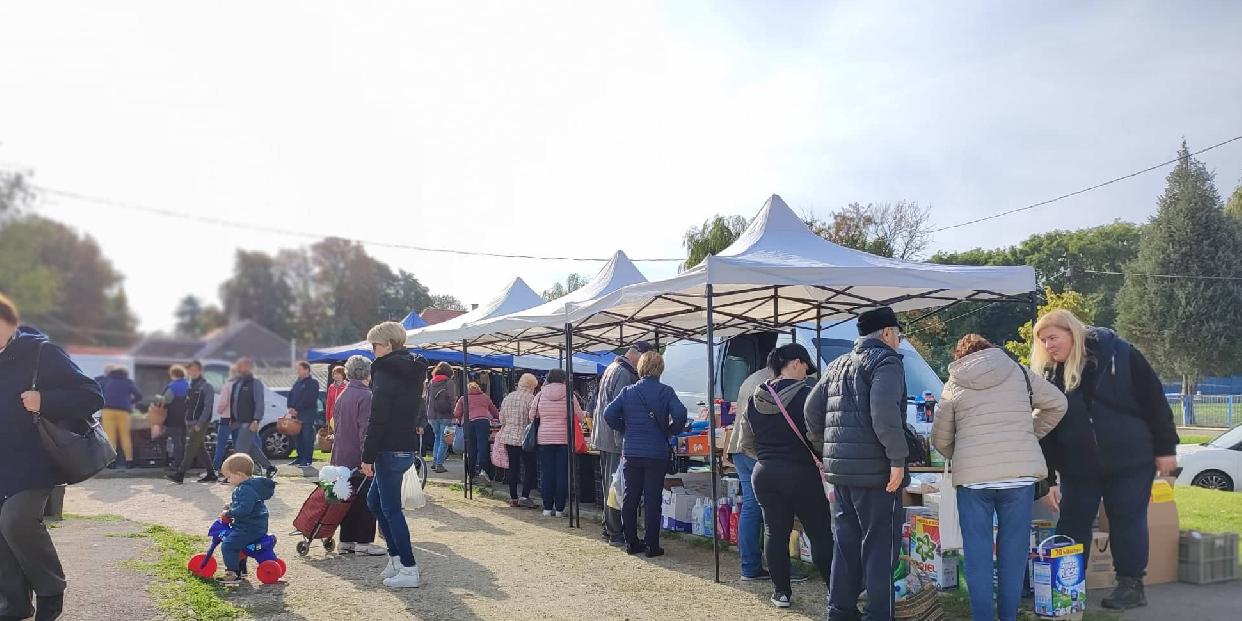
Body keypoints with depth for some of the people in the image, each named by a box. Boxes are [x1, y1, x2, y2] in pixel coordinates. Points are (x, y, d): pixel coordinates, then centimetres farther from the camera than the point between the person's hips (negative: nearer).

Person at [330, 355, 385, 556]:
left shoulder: (341, 396, 11)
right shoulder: (366, 396, -14)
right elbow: (366, 429, -20)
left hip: (342, 457, 8)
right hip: (360, 457, -8)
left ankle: (346, 541, 16)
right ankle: (364, 541, 2)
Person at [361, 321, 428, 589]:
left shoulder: (386, 370, -14)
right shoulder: (413, 370, 13)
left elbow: (378, 419, -18)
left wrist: (368, 456, -14)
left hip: (390, 449, -9)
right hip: (408, 446, 9)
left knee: (390, 507, -2)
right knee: (374, 499, 19)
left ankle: (410, 569, 0)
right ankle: (397, 558, 21)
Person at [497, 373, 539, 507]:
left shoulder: (507, 398, 11)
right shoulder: (530, 398, -9)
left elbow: (502, 419, 15)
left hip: (508, 437, 6)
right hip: (525, 439, -6)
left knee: (513, 468, 11)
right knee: (529, 468, 2)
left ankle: (513, 498, 14)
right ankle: (524, 497, -5)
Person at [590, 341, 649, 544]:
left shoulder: (612, 368, 17)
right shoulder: (624, 374, -16)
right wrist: (622, 442, -22)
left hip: (603, 437, 10)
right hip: (615, 440, -10)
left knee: (610, 484, 17)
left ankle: (609, 529, 25)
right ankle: (616, 534, -1)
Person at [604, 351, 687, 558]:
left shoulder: (628, 391, 2)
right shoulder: (665, 391, -6)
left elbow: (609, 413, -4)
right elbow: (680, 414, -19)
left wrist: (625, 430, 9)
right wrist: (671, 432, -1)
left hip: (631, 453, 3)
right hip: (657, 453, -3)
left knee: (630, 497, 11)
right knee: (652, 499, 3)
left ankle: (631, 542, 17)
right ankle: (652, 545, 5)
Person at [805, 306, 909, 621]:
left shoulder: (838, 365, 18)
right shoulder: (885, 360, -7)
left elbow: (812, 409, 16)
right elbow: (884, 412, -22)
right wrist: (898, 458, -18)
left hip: (840, 468, 8)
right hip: (875, 469, -8)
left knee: (846, 542, 16)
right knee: (881, 546, 0)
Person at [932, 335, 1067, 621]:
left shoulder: (954, 385, 9)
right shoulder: (1018, 372, 11)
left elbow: (940, 440, 12)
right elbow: (1058, 404, 18)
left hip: (972, 476, -1)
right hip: (1021, 472, 1)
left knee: (978, 552, 6)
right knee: (1014, 549, 10)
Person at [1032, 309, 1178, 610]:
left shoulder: (1120, 355, -13)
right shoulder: (1049, 375, -4)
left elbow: (1154, 400, -8)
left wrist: (1166, 448, -7)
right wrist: (1047, 477, -7)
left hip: (1130, 459, -3)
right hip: (1078, 466, 3)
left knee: (1127, 520, 4)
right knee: (1072, 524, 4)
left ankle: (1131, 585, 17)